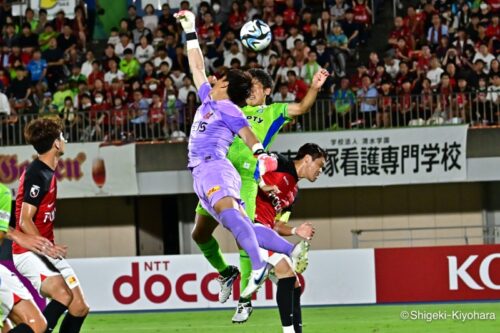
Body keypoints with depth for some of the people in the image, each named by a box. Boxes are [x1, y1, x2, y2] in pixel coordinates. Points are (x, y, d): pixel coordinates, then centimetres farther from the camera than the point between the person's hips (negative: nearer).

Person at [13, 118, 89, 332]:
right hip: (28, 252, -10)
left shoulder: (48, 172, 14)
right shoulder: (37, 174, -15)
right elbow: (24, 221, -20)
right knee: (63, 295, -30)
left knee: (79, 307, 3)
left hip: (47, 251, 10)